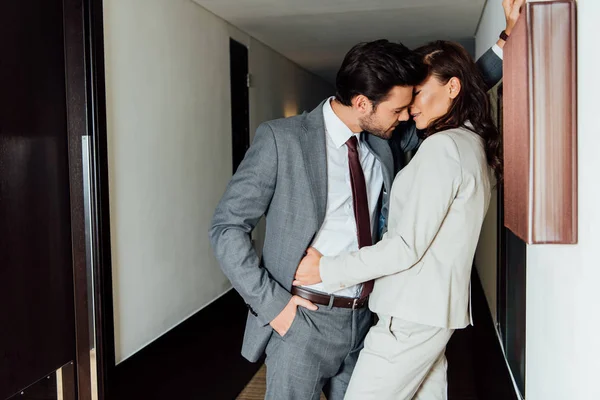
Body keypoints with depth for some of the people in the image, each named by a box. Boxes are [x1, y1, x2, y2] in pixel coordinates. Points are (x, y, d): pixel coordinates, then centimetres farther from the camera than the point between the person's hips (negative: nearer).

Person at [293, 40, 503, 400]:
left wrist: (327, 270, -13)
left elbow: (408, 247, -19)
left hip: (413, 315, -9)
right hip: (439, 308, 9)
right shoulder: (474, 146, 15)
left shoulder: (443, 147, -15)